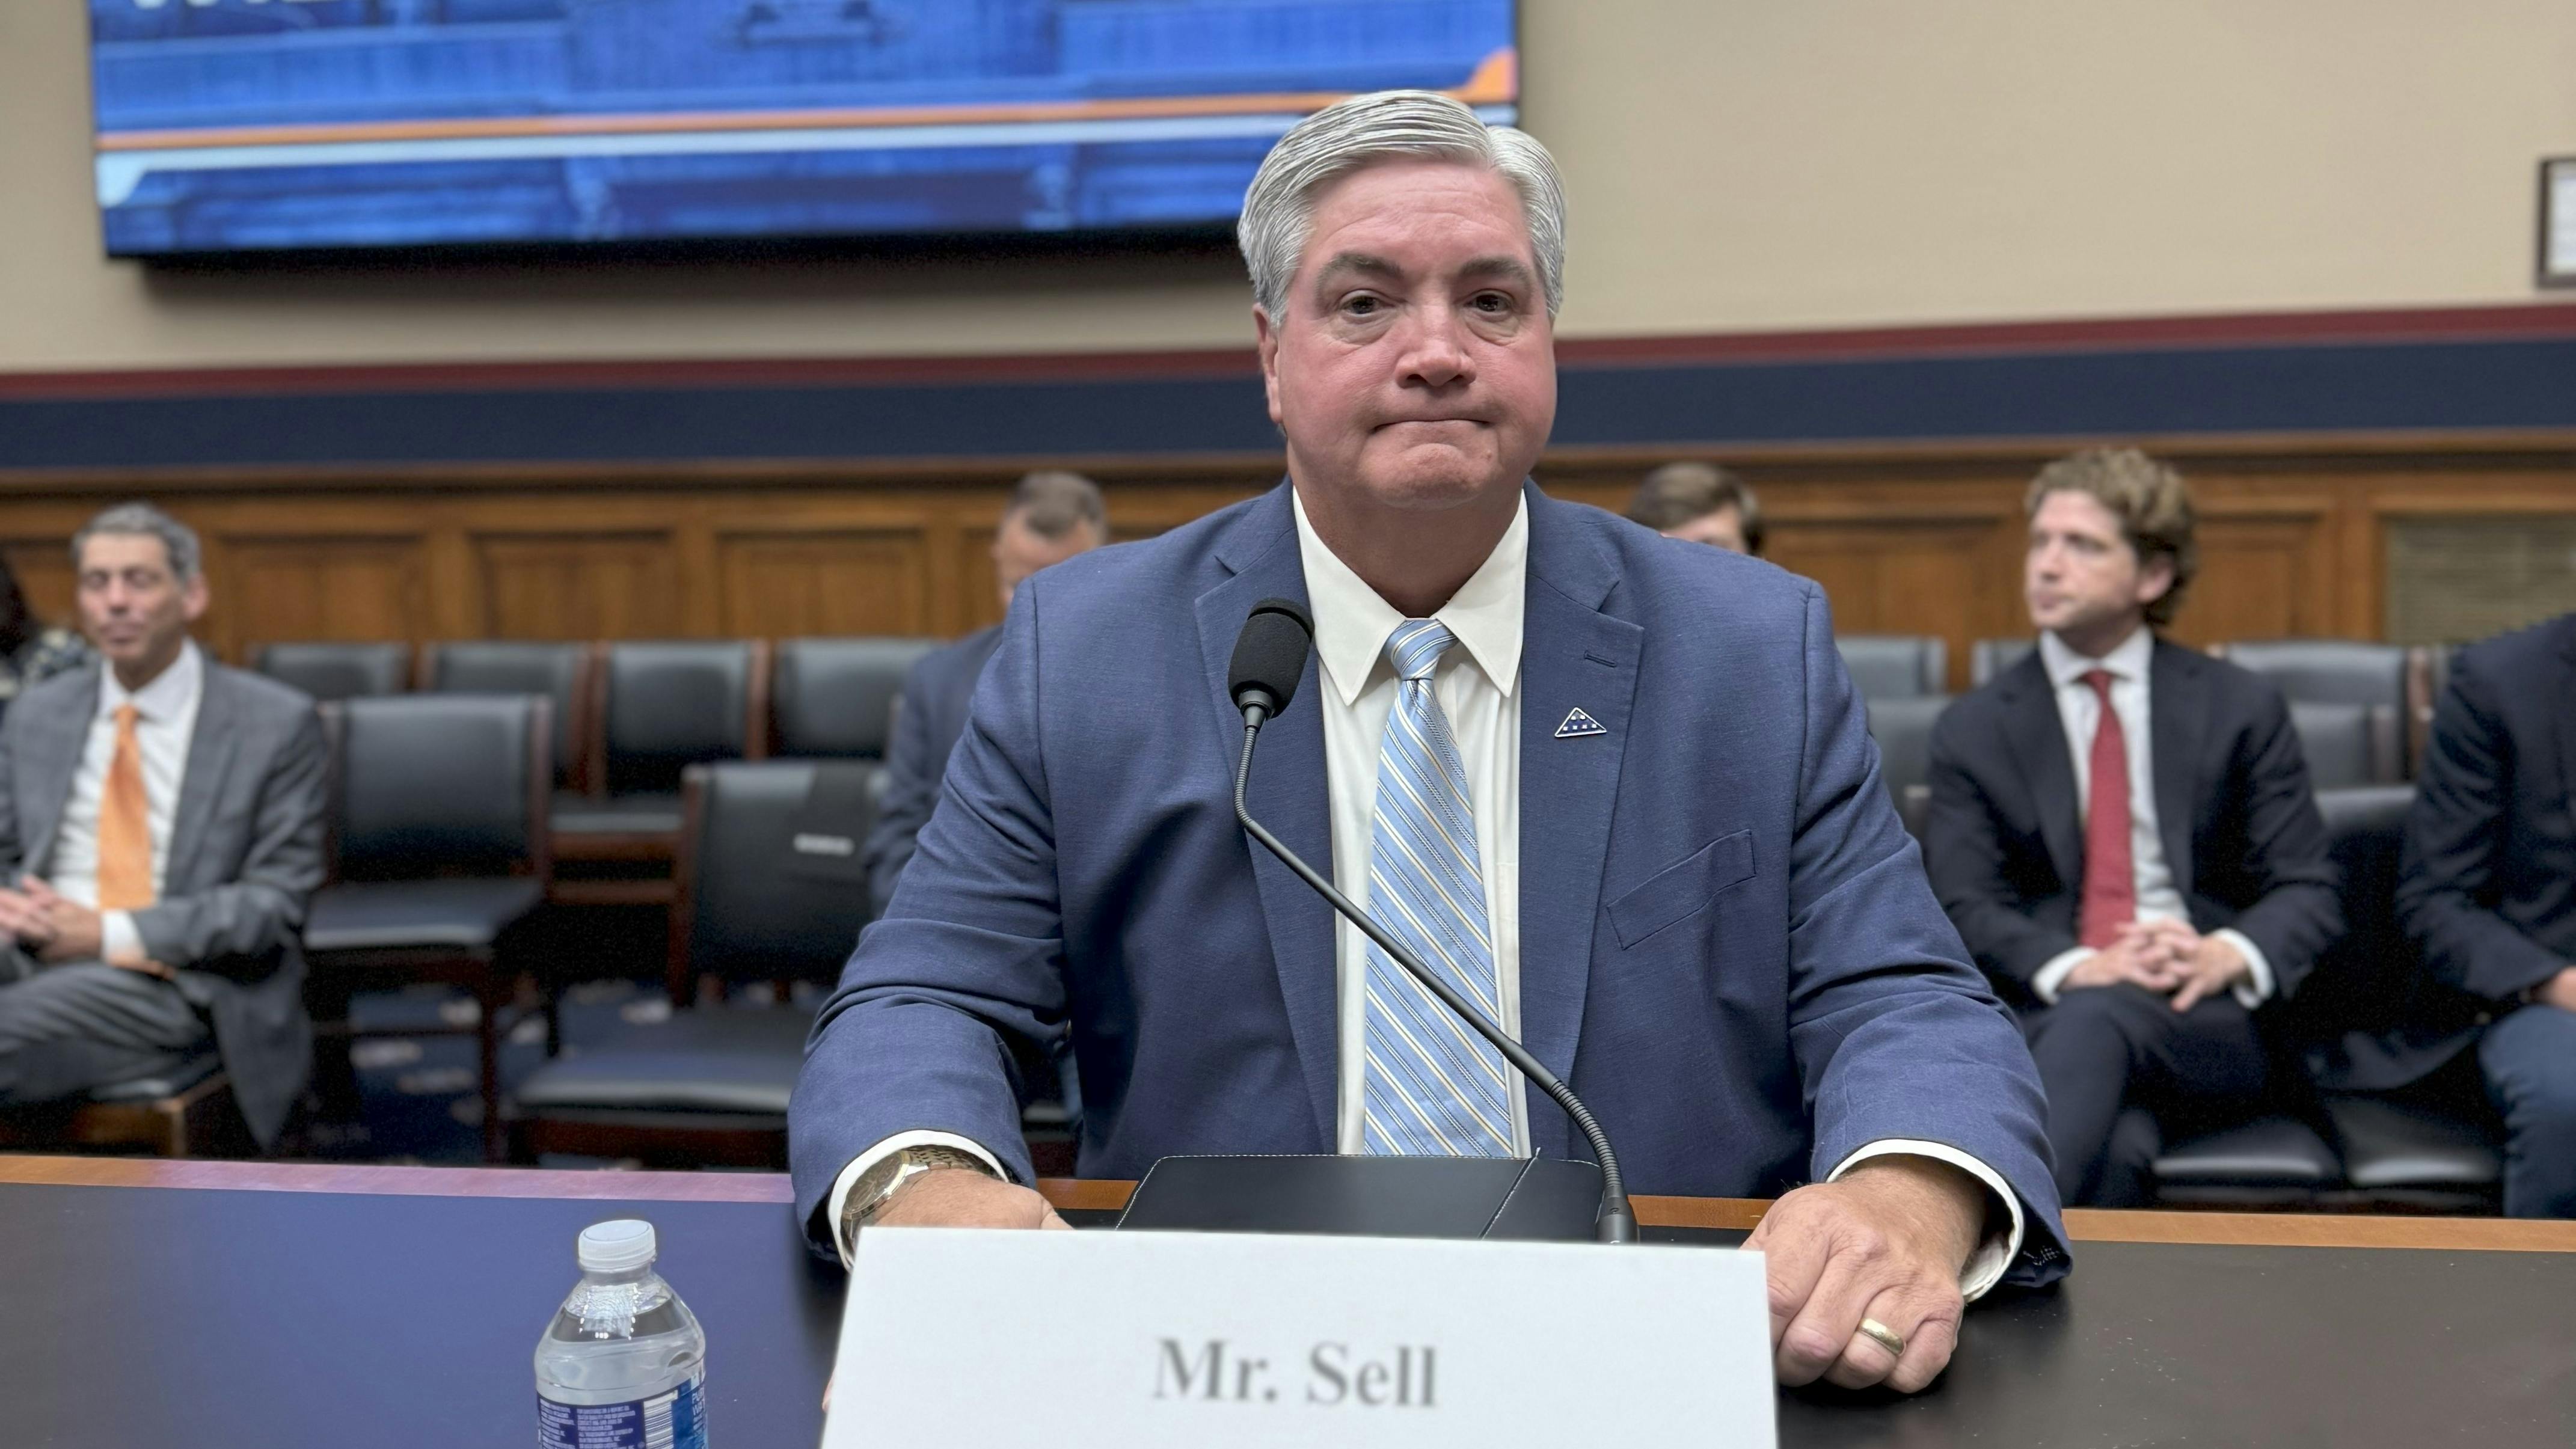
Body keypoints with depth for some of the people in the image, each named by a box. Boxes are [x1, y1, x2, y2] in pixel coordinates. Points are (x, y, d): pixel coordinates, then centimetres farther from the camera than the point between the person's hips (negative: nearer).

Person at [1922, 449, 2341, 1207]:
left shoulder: (2242, 709, 12)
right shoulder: (1971, 731, 11)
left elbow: (2307, 890, 8)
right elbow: (1966, 909, 1)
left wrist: (2230, 955, -15)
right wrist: (2076, 967, -20)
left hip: (2211, 1029, 0)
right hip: (2047, 1016, 1)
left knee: (2097, 1019, -38)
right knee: (2112, 1149, -37)